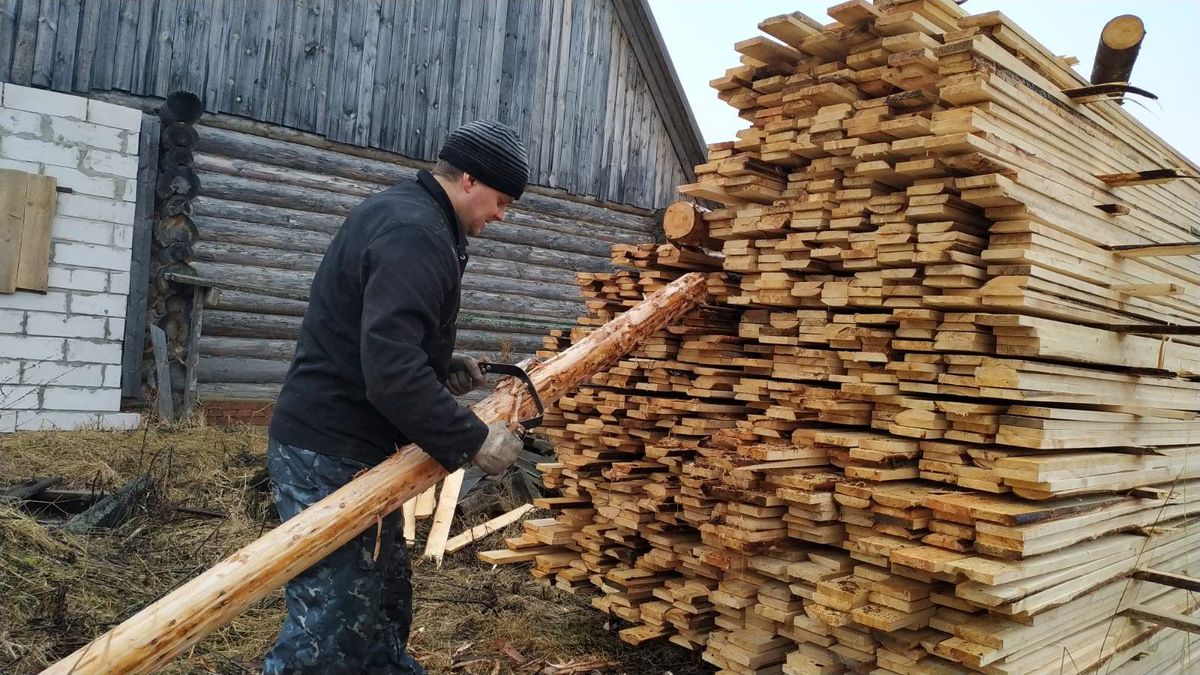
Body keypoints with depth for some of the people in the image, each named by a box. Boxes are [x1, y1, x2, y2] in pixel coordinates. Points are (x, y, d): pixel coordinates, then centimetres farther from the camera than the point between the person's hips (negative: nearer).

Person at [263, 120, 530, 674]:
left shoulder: (399, 211, 14)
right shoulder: (417, 234, -20)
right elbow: (392, 370, -30)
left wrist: (442, 365, 9)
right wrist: (472, 440, -22)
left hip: (342, 442, 11)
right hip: (332, 453, -11)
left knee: (384, 596, 19)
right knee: (334, 621, -3)